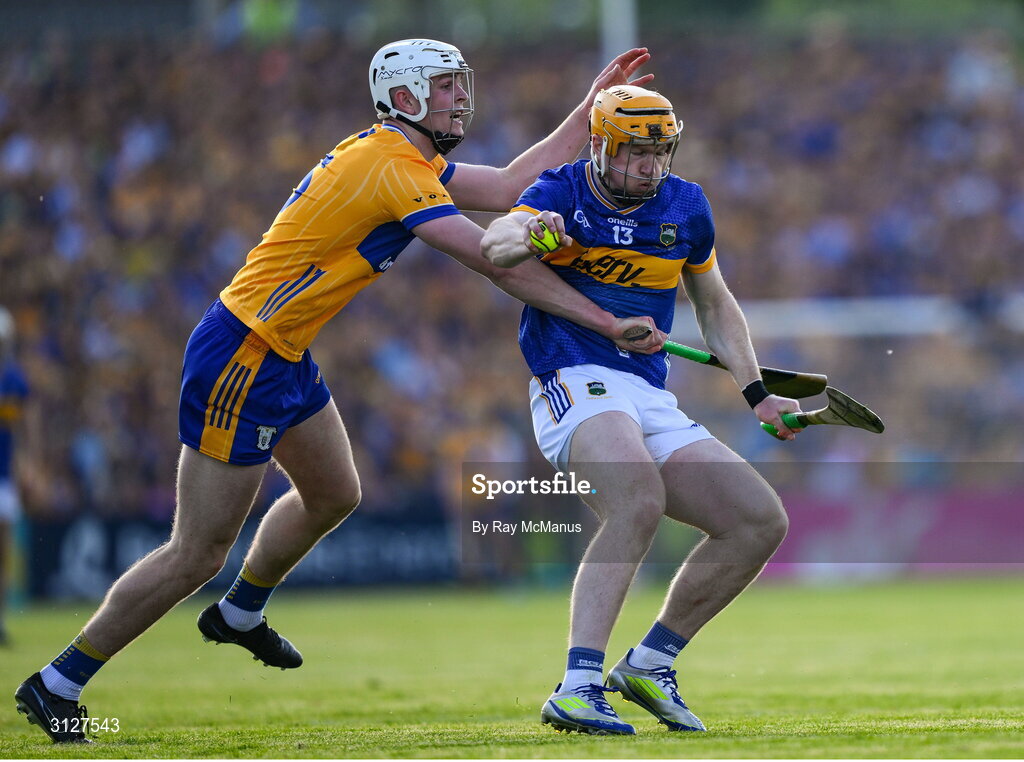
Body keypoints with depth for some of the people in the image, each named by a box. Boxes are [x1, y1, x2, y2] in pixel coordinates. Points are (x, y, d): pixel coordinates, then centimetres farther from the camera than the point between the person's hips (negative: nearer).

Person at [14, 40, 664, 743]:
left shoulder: (406, 161, 11)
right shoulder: (392, 170, -20)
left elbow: (512, 186, 15)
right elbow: (498, 263, -21)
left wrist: (593, 103, 13)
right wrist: (609, 325, -17)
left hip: (284, 357, 10)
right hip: (241, 361, -10)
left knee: (334, 496, 26)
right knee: (198, 555, -6)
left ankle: (239, 613, 47)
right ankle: (56, 686, 3)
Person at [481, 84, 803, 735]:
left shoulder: (684, 206, 12)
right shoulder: (564, 193, -4)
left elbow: (714, 304, 26)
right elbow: (494, 246, -24)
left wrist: (759, 394, 17)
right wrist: (528, 237, -48)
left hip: (652, 402, 7)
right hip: (573, 383, -7)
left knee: (761, 523, 0)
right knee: (640, 499, -36)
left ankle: (650, 663, 12)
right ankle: (578, 688, -43)